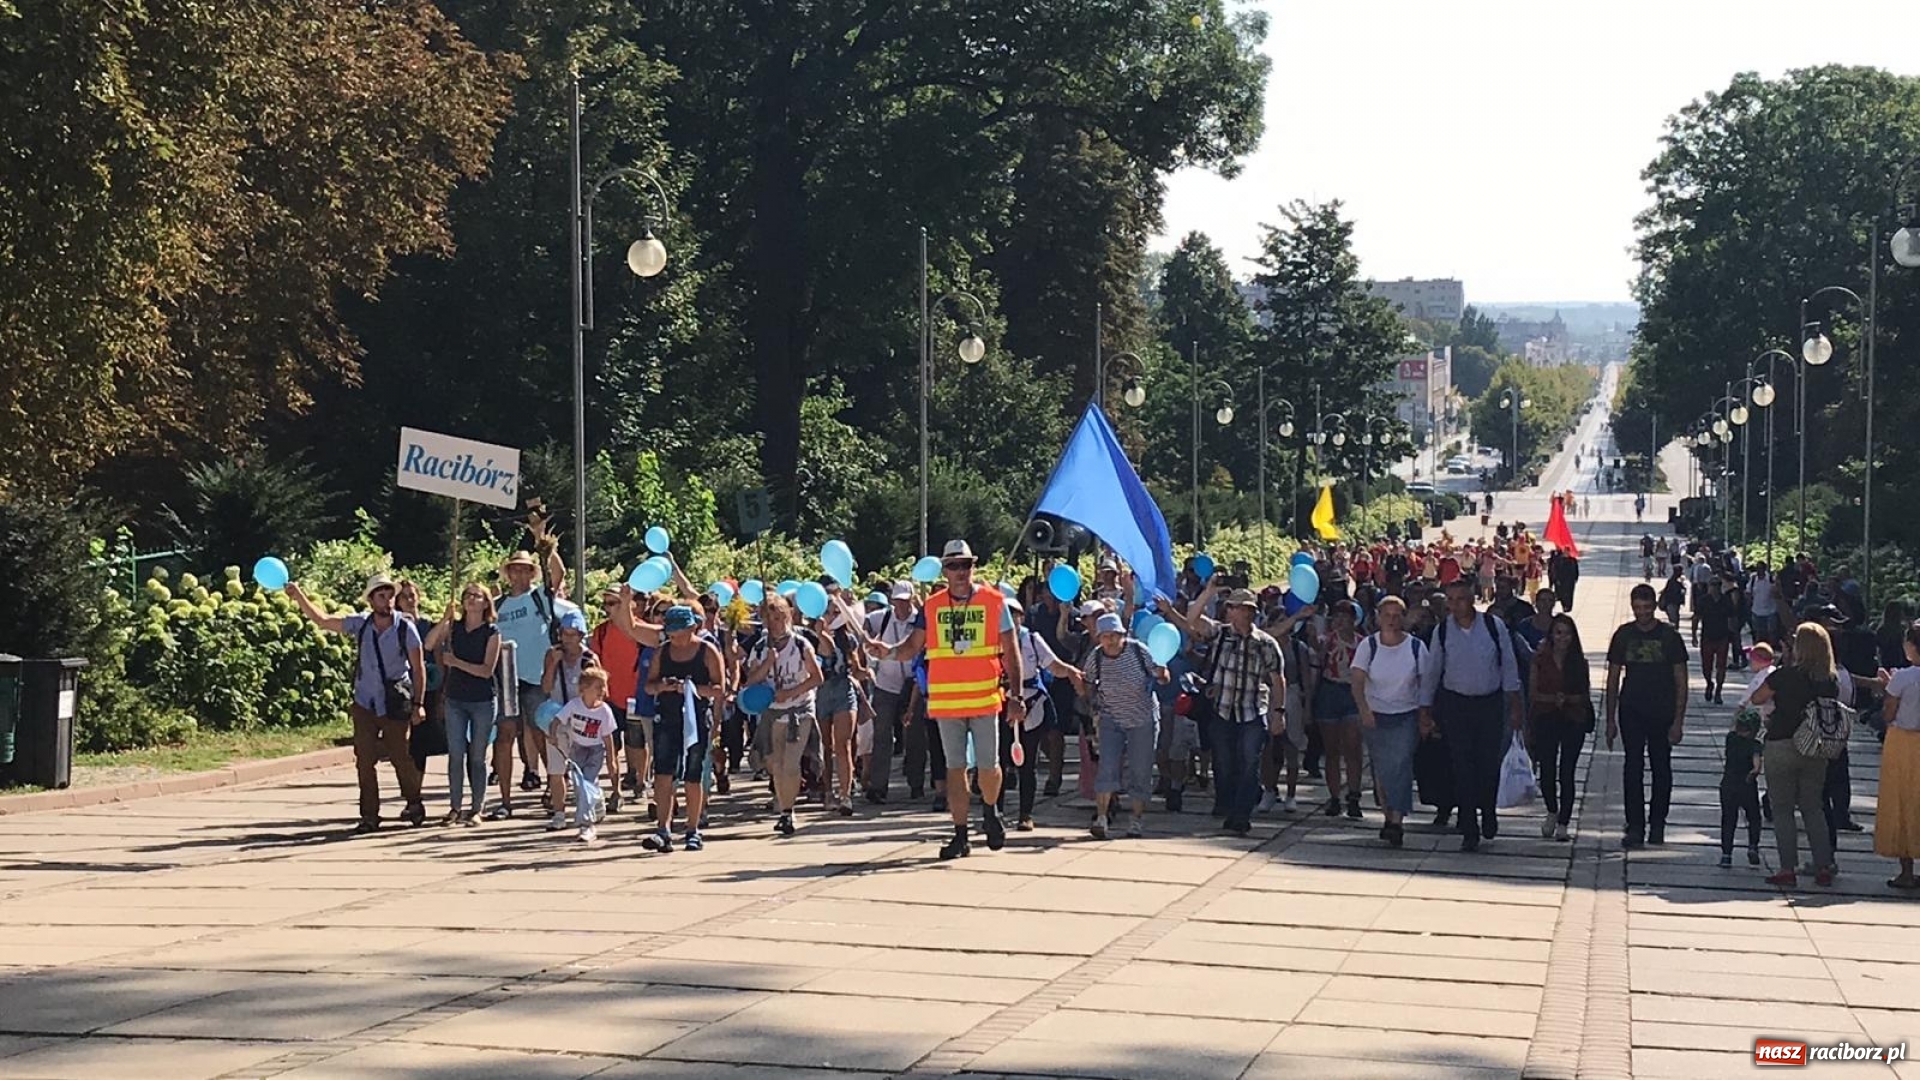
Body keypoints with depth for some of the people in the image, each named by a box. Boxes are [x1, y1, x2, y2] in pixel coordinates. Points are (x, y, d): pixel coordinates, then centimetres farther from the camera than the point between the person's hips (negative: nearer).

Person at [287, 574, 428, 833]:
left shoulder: (405, 627, -10)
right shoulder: (361, 624, -2)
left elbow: (419, 668, -5)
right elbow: (321, 621, 2)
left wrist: (418, 704, -8)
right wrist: (299, 596, -10)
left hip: (395, 704, -3)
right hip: (365, 703, 3)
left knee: (400, 756, 3)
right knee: (364, 760, 1)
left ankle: (414, 804, 25)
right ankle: (369, 815, 7)